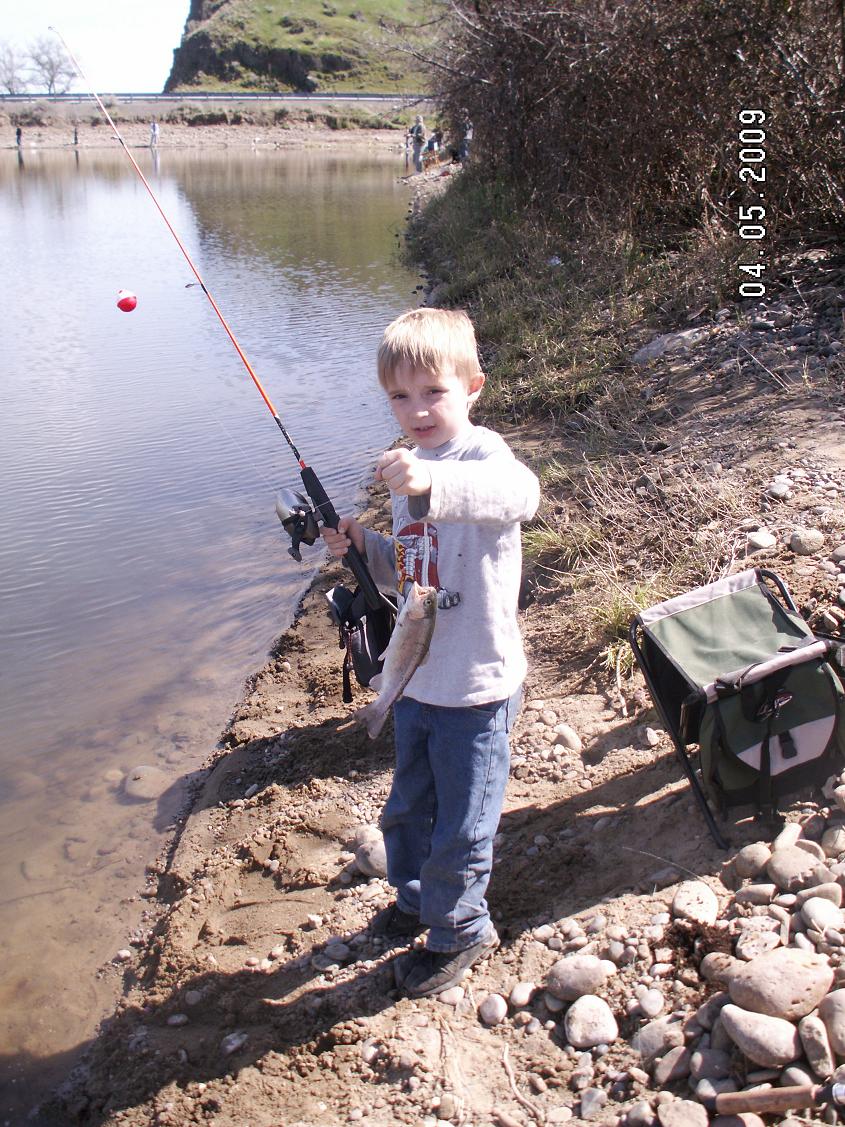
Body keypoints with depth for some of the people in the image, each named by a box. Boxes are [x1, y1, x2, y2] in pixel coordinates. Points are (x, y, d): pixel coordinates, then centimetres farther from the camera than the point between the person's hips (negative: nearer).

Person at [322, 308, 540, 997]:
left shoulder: (481, 455, -20)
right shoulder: (408, 473, 5)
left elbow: (519, 493, -46)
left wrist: (433, 483, -62)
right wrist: (364, 546, -5)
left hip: (475, 689, -8)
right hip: (416, 680, 8)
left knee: (460, 831, 11)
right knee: (406, 811, 26)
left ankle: (460, 933, 36)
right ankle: (417, 902, 51)